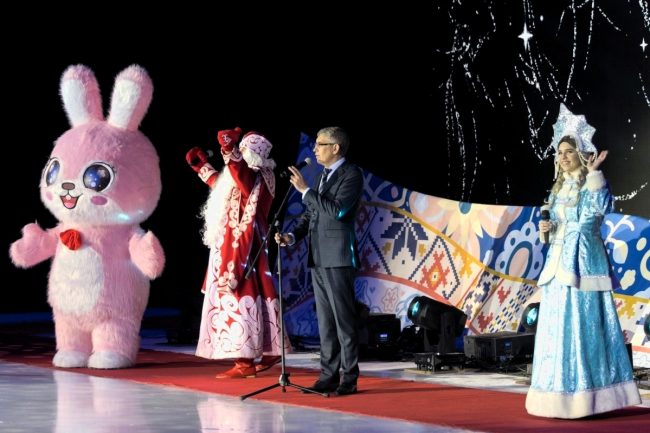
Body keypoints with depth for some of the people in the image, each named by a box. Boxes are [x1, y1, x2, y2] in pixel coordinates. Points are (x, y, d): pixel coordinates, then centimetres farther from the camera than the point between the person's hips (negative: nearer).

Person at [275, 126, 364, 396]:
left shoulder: (351, 174, -6)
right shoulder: (323, 176, 19)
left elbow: (337, 210, -19)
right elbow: (310, 214, 21)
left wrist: (305, 191, -16)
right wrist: (292, 236, 6)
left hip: (338, 257, -8)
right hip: (318, 257, 8)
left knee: (343, 318, -6)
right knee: (325, 320, 10)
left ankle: (349, 378, -3)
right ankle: (329, 374, 14)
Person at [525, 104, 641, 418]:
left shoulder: (592, 184, -3)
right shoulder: (559, 188, 18)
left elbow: (599, 208, -24)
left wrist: (594, 172, -24)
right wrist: (547, 228, 3)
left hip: (582, 262, -7)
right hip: (559, 262, 8)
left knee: (583, 325, -10)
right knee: (558, 326, 5)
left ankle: (588, 397, -6)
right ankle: (562, 396, 9)